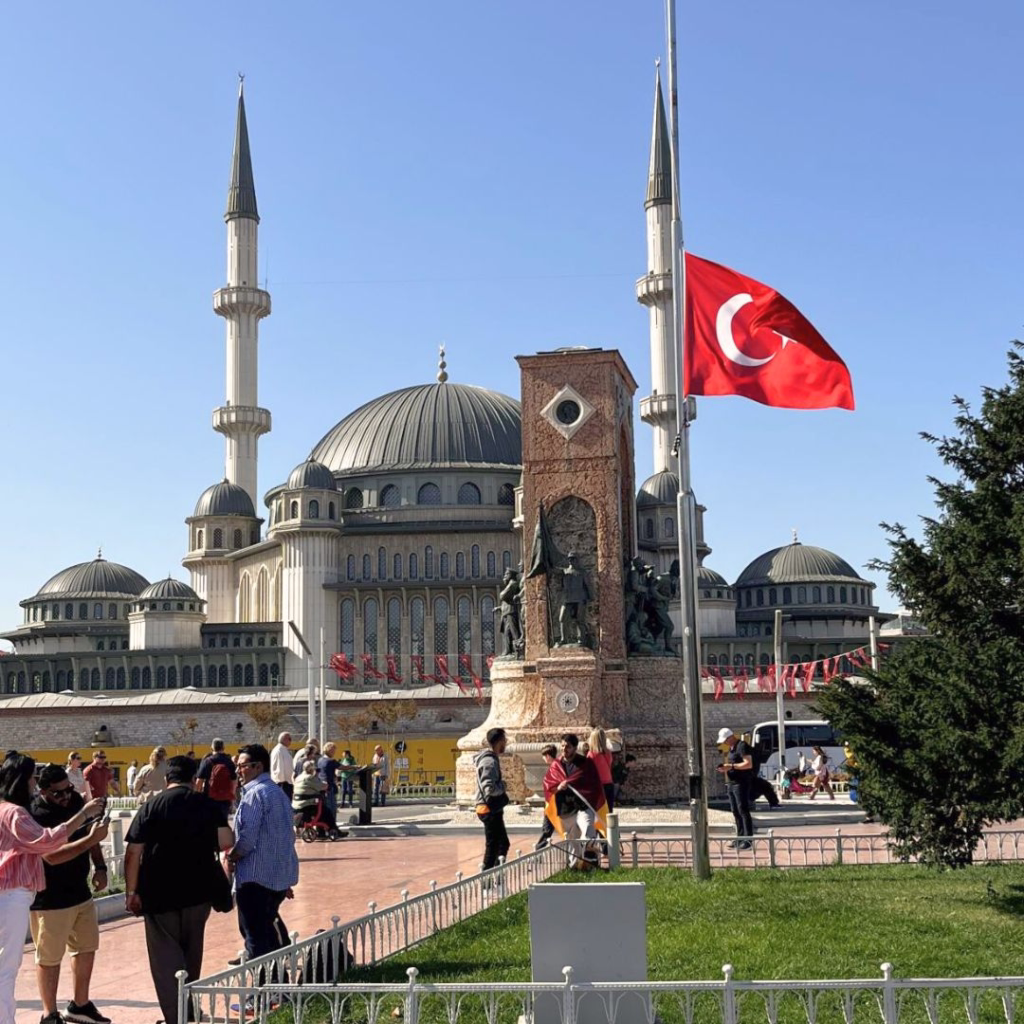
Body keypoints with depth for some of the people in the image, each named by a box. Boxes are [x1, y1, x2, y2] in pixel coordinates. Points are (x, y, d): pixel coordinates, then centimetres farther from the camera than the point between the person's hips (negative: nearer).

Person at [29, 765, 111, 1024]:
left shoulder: (75, 799, 0)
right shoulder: (36, 816, -23)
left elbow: (88, 833, 15)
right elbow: (52, 856, -32)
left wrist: (100, 867, 5)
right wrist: (92, 838, -36)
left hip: (80, 892, 8)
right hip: (50, 899, -8)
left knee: (87, 948, 18)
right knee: (49, 957, 4)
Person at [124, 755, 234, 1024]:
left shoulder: (152, 806, -4)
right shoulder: (208, 805, 1)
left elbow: (133, 853, -10)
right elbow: (225, 842, -7)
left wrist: (131, 892, -4)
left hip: (160, 893, -3)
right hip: (199, 891, 3)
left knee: (166, 959, 4)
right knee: (191, 954, 21)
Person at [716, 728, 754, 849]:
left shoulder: (742, 746, -11)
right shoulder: (730, 748, 18)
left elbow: (748, 764, -19)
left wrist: (731, 766, -22)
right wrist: (724, 769, 8)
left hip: (741, 783, -10)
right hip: (731, 783, 10)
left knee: (743, 811, -8)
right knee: (735, 812, 10)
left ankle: (748, 839, -6)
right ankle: (740, 837, 15)